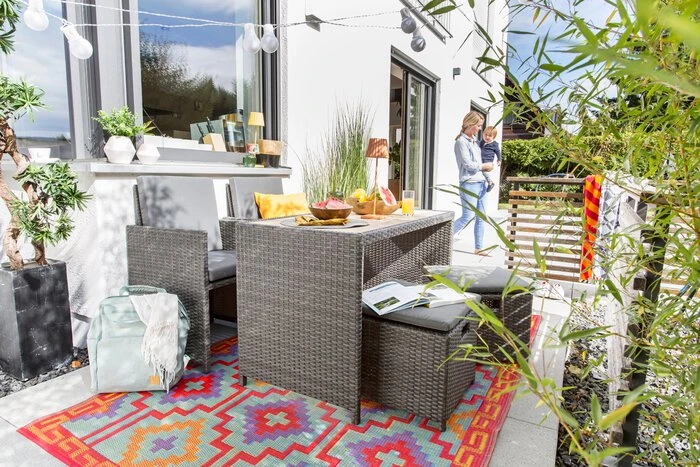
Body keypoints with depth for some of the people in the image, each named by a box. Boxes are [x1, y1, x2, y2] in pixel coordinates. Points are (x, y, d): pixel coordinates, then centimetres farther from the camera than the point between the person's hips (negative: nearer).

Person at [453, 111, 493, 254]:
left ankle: (478, 248, 16)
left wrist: (484, 168, 8)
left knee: (481, 217, 8)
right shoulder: (461, 142, -10)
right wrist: (485, 166, -3)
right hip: (469, 184, -8)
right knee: (467, 216, -9)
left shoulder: (474, 139, 15)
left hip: (480, 182, 8)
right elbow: (468, 164, -15)